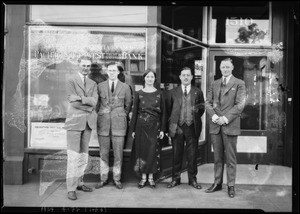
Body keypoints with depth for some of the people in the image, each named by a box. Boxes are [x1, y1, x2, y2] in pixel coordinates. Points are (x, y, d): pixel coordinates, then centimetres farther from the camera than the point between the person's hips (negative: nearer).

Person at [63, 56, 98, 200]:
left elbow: (94, 101, -1)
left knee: (84, 155, 10)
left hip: (88, 122, 6)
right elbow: (73, 102, -12)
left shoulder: (93, 84, 17)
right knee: (73, 156, -7)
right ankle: (71, 188, -2)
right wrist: (89, 106, -8)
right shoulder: (71, 81, 1)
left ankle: (79, 183, 21)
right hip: (75, 121, -5)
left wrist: (80, 98, -13)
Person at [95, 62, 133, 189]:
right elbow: (96, 103, 16)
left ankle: (117, 179, 13)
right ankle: (104, 178, 17)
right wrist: (101, 115, 10)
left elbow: (128, 105, 14)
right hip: (103, 123, 1)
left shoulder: (125, 87, 4)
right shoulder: (100, 86, 6)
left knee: (118, 153, 1)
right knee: (103, 153, 5)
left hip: (118, 124, -1)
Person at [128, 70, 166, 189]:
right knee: (141, 150, 2)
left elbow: (163, 112, 5)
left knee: (153, 151, 0)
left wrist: (162, 129, -1)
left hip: (154, 126, 0)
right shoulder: (138, 94, 4)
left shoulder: (159, 94, 5)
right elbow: (134, 112, 4)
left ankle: (151, 177, 12)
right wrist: (132, 129, 0)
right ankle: (143, 177, 13)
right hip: (141, 126, 0)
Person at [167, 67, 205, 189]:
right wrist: (172, 123, 1)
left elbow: (202, 108, 12)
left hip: (192, 127, 0)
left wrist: (197, 111, -4)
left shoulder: (198, 92, 9)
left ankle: (192, 179, 17)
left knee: (192, 154, 5)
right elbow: (169, 109, 7)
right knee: (176, 154, 6)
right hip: (177, 126, 0)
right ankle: (175, 178, 17)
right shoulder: (173, 92, 8)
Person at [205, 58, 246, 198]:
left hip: (230, 125, -4)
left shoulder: (239, 84, 2)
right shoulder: (214, 84, 15)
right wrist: (213, 116, -8)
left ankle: (231, 186, 11)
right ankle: (217, 183, 18)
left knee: (230, 158, 2)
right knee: (217, 157, 9)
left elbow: (240, 105, -6)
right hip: (215, 125, 4)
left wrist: (226, 118, -14)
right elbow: (208, 102, 10)